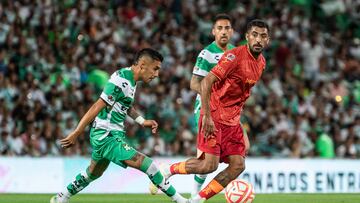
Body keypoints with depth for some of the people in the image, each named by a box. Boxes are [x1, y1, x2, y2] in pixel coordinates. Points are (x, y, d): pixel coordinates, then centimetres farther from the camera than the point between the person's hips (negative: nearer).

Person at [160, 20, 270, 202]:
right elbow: (206, 82, -22)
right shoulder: (235, 56, -18)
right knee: (209, 165, -14)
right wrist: (207, 116, -26)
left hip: (232, 120, 8)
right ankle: (167, 170, 9)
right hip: (214, 118, -8)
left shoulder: (261, 62, 8)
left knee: (238, 165, -3)